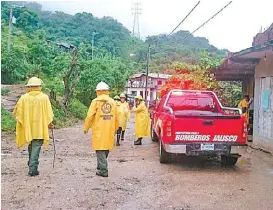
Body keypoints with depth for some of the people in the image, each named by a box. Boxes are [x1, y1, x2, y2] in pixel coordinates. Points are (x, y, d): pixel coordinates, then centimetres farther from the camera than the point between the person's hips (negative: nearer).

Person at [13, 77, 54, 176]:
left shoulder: (24, 98, -3)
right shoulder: (44, 97, -7)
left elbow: (17, 111, 0)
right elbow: (48, 113, -8)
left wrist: (23, 122, 17)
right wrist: (50, 123, 5)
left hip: (28, 127, 3)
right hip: (40, 128, -3)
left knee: (31, 145, 20)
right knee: (36, 147, 0)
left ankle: (32, 165, 31)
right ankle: (32, 169, -6)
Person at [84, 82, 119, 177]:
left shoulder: (96, 101, -6)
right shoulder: (112, 102, 5)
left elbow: (89, 116, -9)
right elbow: (116, 118, 10)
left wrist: (86, 128, 5)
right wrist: (115, 129, 23)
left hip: (99, 130, -4)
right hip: (109, 131, 4)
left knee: (100, 150, 1)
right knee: (106, 149, 17)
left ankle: (103, 170, -3)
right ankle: (101, 166, 30)